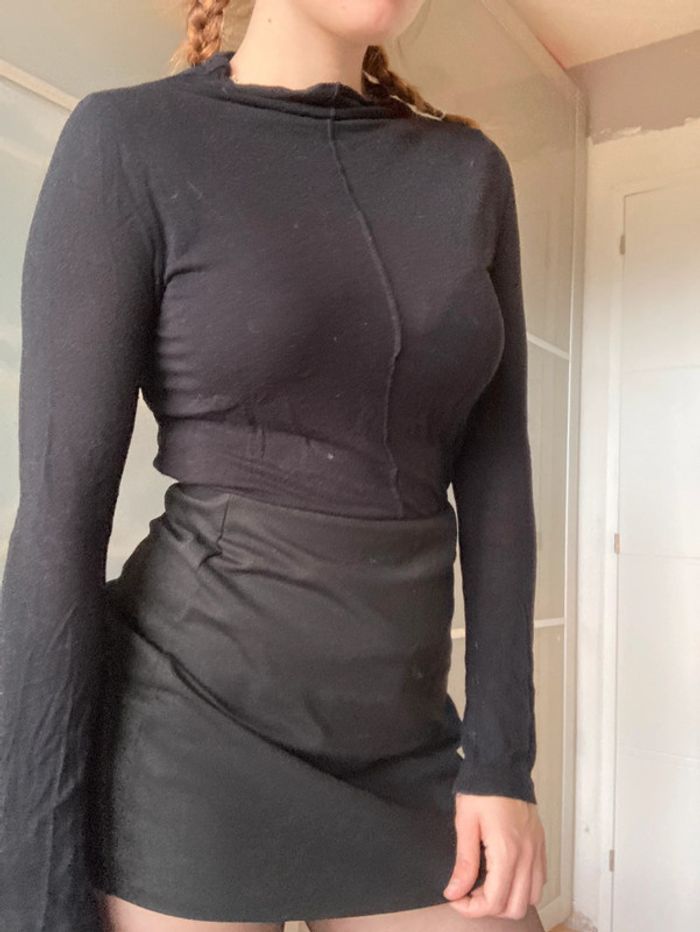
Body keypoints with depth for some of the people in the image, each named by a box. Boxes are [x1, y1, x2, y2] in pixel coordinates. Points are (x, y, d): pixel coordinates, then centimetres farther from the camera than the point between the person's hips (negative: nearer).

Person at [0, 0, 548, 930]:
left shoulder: (470, 172, 8)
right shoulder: (129, 140, -7)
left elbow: (495, 473, 6)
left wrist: (500, 758, 0)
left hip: (398, 745, 5)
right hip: (193, 732, -4)